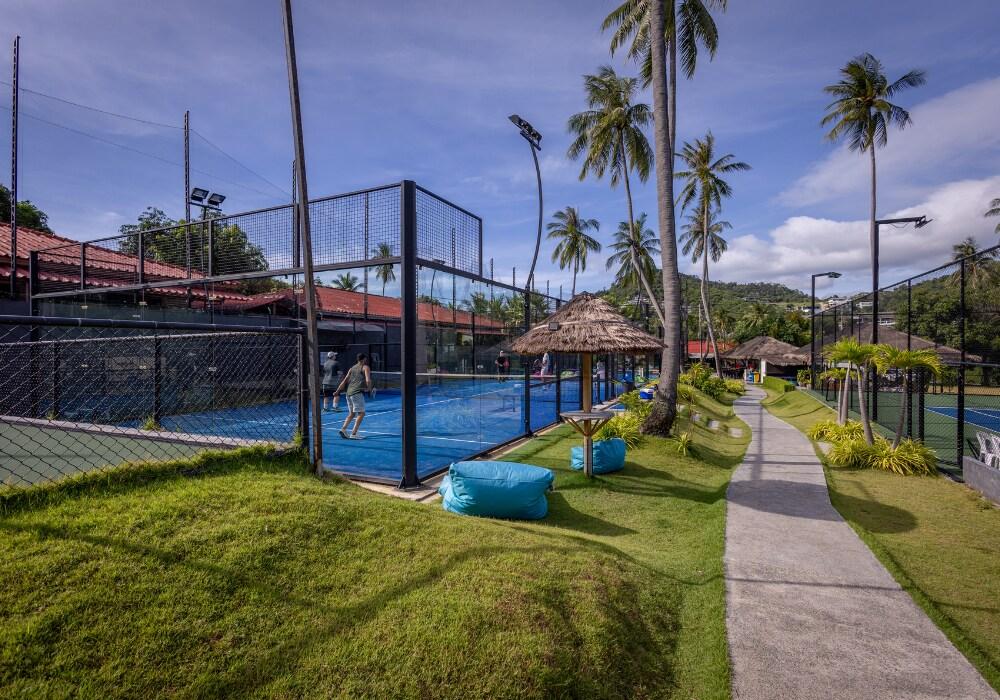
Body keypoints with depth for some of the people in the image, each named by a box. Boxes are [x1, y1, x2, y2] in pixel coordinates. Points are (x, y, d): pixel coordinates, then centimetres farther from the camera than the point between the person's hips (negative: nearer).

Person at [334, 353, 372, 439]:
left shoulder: (352, 368, 20)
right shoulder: (365, 367, 2)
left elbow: (344, 381, 17)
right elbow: (368, 380, -12)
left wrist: (337, 391, 21)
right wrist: (369, 389, 3)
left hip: (349, 392, 7)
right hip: (357, 393, -7)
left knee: (351, 414, 19)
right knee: (361, 413, -3)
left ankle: (343, 429, 5)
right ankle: (353, 434, -10)